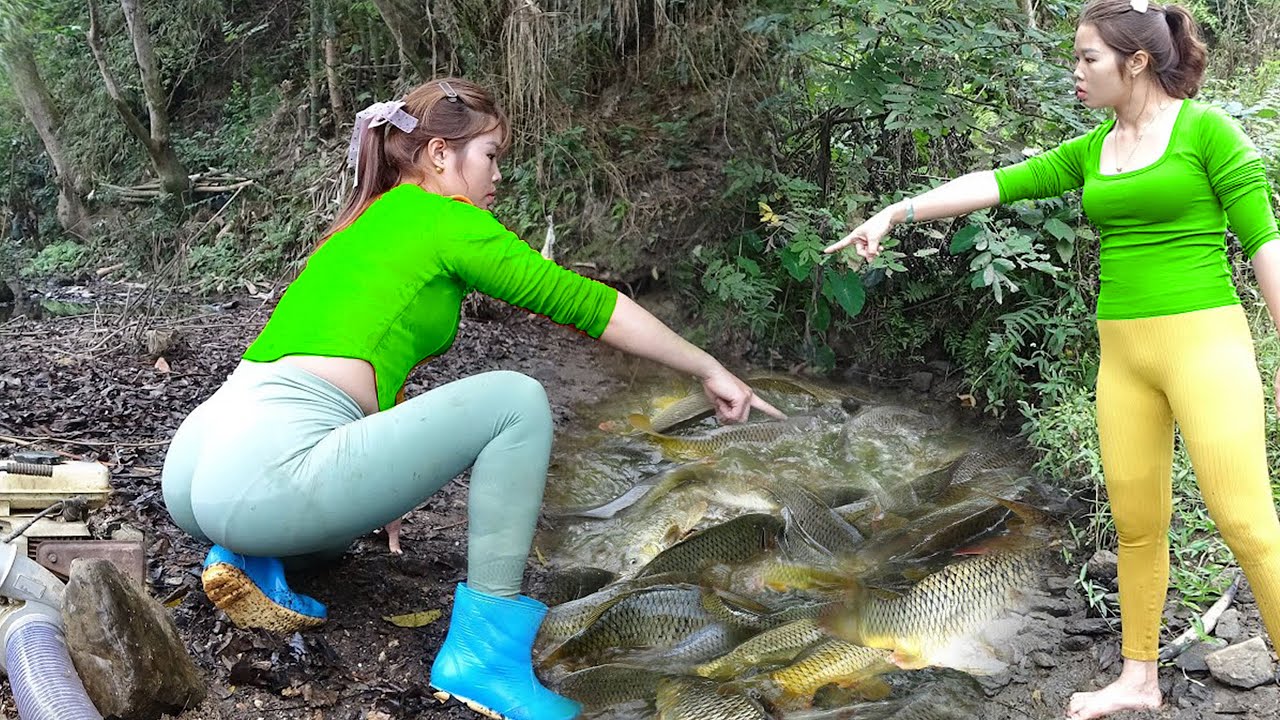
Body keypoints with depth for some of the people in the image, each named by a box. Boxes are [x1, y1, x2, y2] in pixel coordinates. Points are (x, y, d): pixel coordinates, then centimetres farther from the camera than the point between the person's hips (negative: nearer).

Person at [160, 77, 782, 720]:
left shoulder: (362, 225, 25)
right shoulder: (445, 220, 1)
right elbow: (584, 302, 3)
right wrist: (709, 370, 12)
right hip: (269, 479, -9)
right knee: (517, 401, -5)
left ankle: (252, 557, 10)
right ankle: (483, 649, -3)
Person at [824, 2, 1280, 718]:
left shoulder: (1208, 130, -6)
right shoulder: (1091, 152, 11)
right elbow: (993, 183, 8)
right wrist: (895, 211, 2)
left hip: (1203, 340, -6)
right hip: (1123, 351, 6)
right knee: (1136, 523, 10)